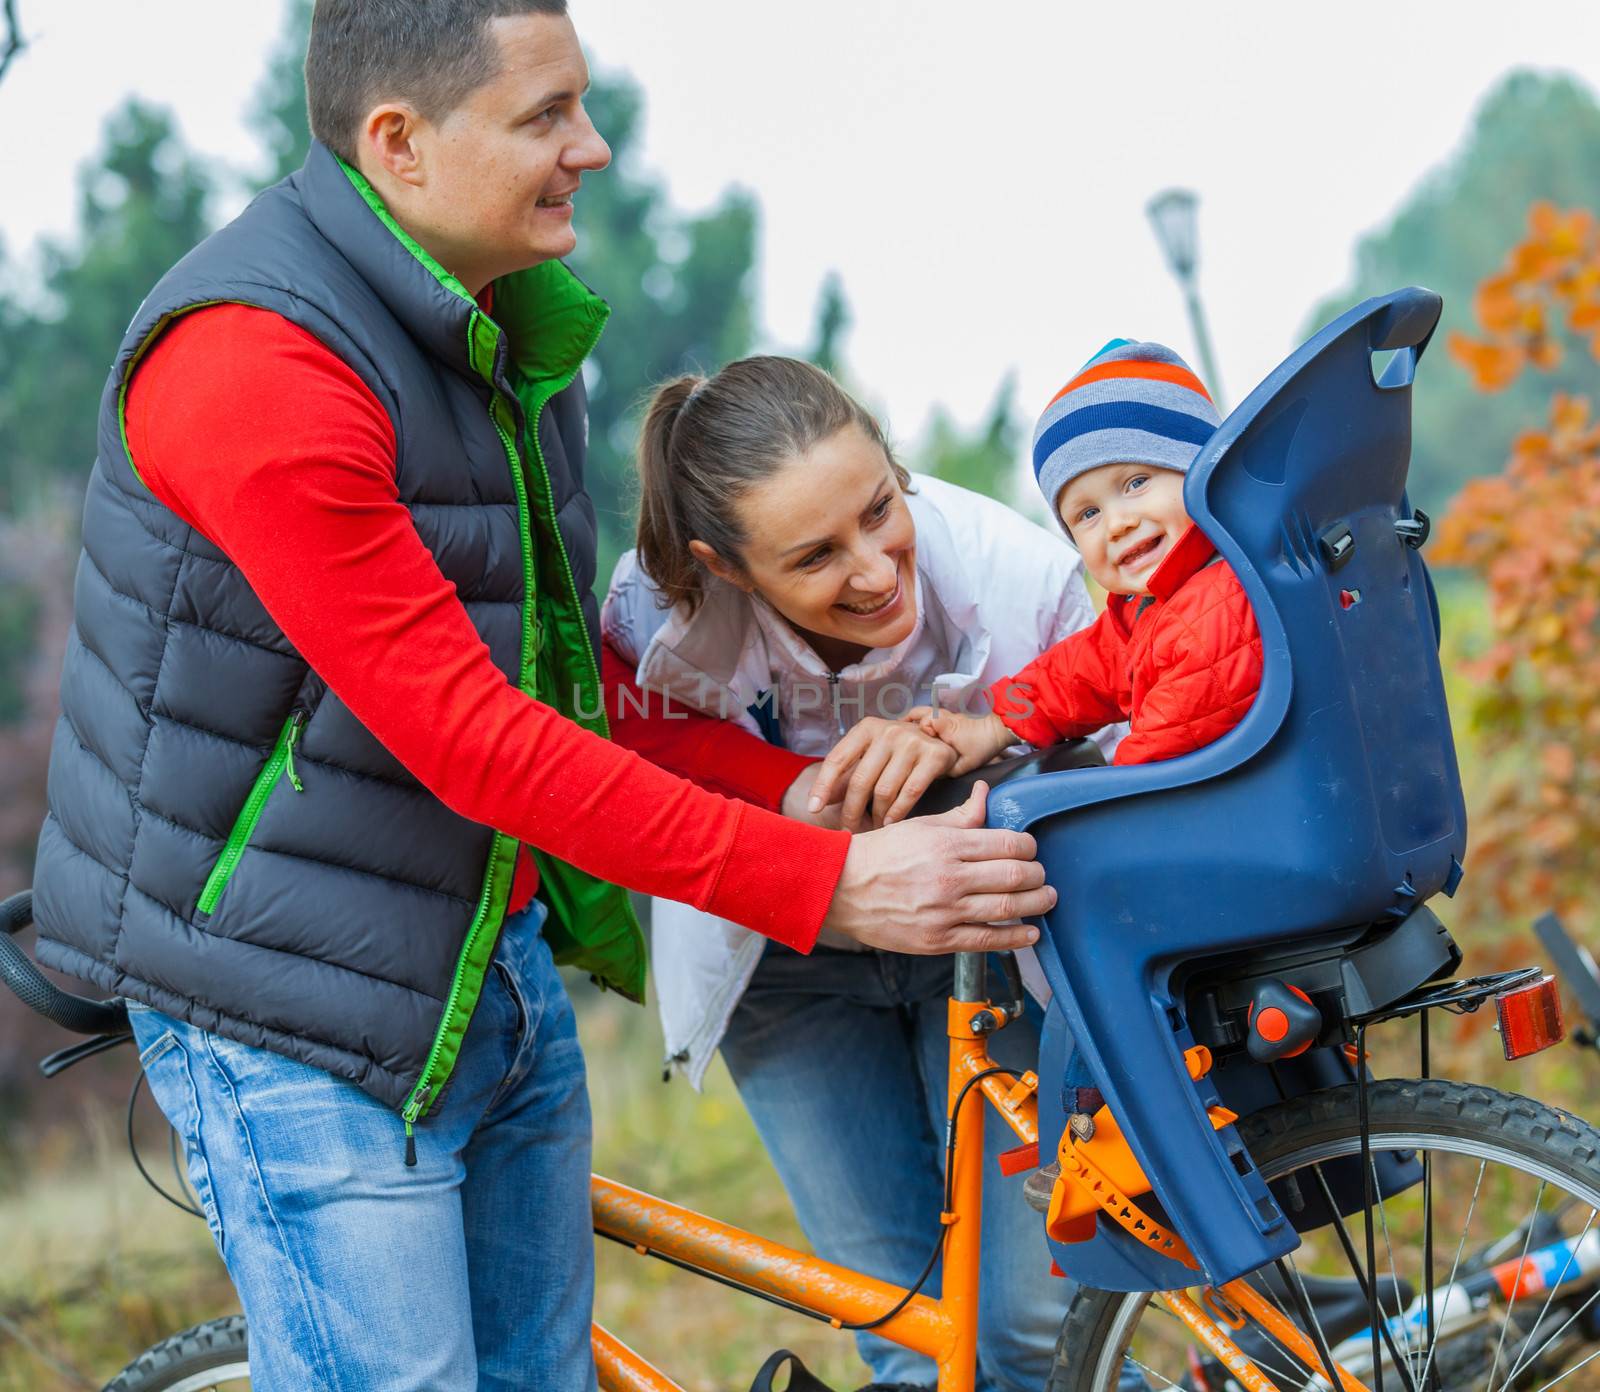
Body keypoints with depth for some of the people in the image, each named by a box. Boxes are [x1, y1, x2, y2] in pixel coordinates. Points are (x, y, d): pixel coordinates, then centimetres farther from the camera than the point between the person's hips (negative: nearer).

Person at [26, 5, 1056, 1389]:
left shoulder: (506, 333, 7)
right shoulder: (252, 366, -23)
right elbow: (470, 740, -26)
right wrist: (825, 883, -25)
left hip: (502, 969, 9)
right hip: (304, 1023, -9)